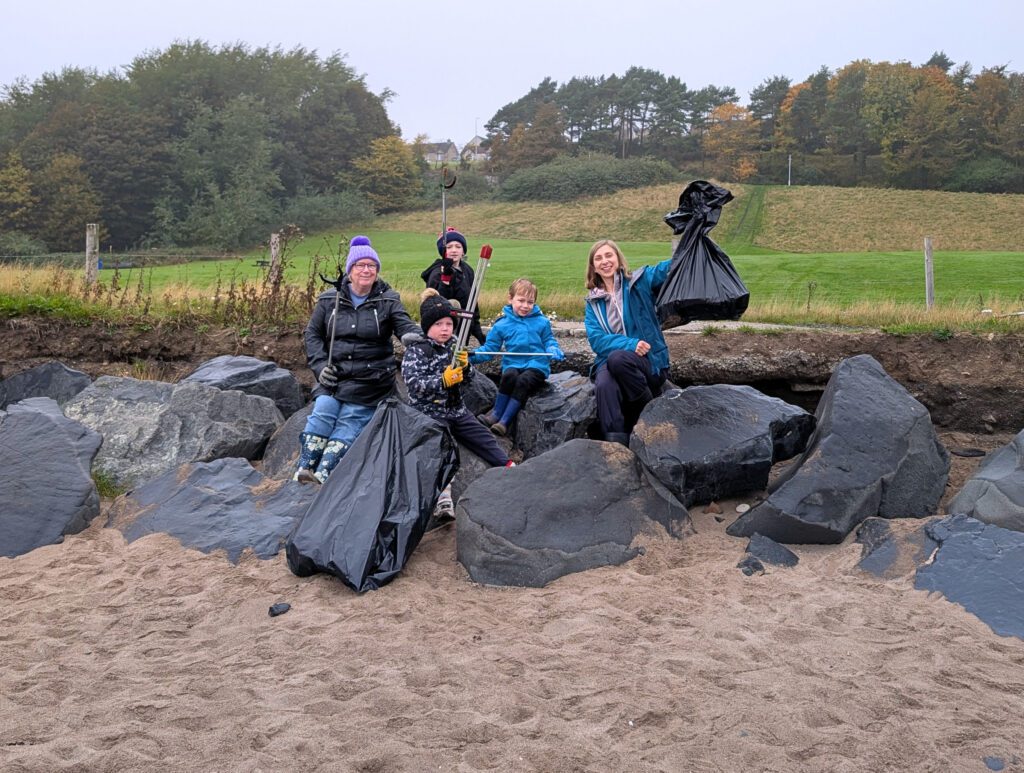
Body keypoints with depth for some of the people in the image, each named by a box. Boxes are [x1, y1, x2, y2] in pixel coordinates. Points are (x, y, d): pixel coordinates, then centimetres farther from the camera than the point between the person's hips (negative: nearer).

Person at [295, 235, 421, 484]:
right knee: (323, 410, -17)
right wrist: (320, 365, -3)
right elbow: (312, 333, 10)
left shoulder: (388, 300, 1)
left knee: (350, 421, -14)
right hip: (334, 373, 2)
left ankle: (323, 473, -19)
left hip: (371, 378, -2)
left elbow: (404, 323, -12)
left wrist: (413, 335, -38)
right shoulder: (330, 299, 6)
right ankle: (304, 468, -12)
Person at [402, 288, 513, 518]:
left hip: (457, 409, 6)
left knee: (485, 440, 5)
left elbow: (468, 379, 11)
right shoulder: (416, 351, -8)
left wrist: (464, 366, -12)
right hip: (429, 412, -6)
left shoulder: (454, 345, 9)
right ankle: (443, 498, -37)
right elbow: (414, 384, -20)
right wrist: (443, 381, -31)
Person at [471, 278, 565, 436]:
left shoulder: (541, 322, 8)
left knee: (523, 380, -33)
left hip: (536, 365, -1)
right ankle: (496, 413, -22)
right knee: (509, 375, -34)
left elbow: (549, 341, 14)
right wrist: (473, 356, -9)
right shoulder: (502, 325, 7)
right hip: (513, 365, 1)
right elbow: (489, 348, 7)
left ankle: (504, 421, -30)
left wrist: (554, 351, -9)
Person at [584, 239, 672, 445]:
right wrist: (630, 344, -19)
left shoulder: (640, 281, 6)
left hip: (649, 361, -2)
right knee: (604, 385, -33)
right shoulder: (593, 301, 14)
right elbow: (596, 339, -1)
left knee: (618, 359, -35)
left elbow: (667, 268, -13)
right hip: (609, 361, 2)